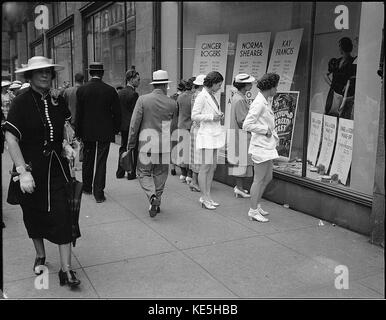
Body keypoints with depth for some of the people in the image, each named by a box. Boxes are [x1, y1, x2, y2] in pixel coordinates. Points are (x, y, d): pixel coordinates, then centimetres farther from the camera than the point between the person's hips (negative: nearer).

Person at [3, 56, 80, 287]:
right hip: (31, 168, -2)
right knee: (34, 215, 14)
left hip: (56, 167, 2)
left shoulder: (57, 101, 3)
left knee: (62, 214, -4)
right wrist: (23, 172, -20)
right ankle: (40, 256, 38)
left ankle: (66, 269, 2)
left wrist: (65, 145, 1)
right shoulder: (22, 102, -10)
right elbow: (11, 138, -15)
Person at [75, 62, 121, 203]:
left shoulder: (81, 90, -6)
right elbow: (117, 112, -3)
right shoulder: (110, 90, -7)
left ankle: (87, 187, 32)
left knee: (87, 160, 17)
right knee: (101, 162, 3)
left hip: (87, 131, 1)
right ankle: (99, 193, 2)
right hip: (105, 132, -1)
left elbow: (78, 113, -3)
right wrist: (115, 129, 9)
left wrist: (77, 132, 4)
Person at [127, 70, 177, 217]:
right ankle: (157, 203, 23)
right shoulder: (172, 103, -1)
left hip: (146, 144, -2)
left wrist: (131, 144, 1)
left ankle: (152, 195, -11)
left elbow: (134, 124, -6)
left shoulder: (143, 100, -7)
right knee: (160, 174, 15)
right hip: (165, 146, 2)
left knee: (143, 173, 11)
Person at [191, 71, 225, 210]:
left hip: (215, 134, 9)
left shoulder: (212, 96, 15)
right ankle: (205, 198, 3)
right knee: (205, 167, -4)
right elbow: (194, 116, -14)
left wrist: (219, 115, 6)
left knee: (213, 166, 11)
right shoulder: (202, 96, -11)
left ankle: (207, 196, 19)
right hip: (207, 134, -9)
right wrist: (212, 117, -18)